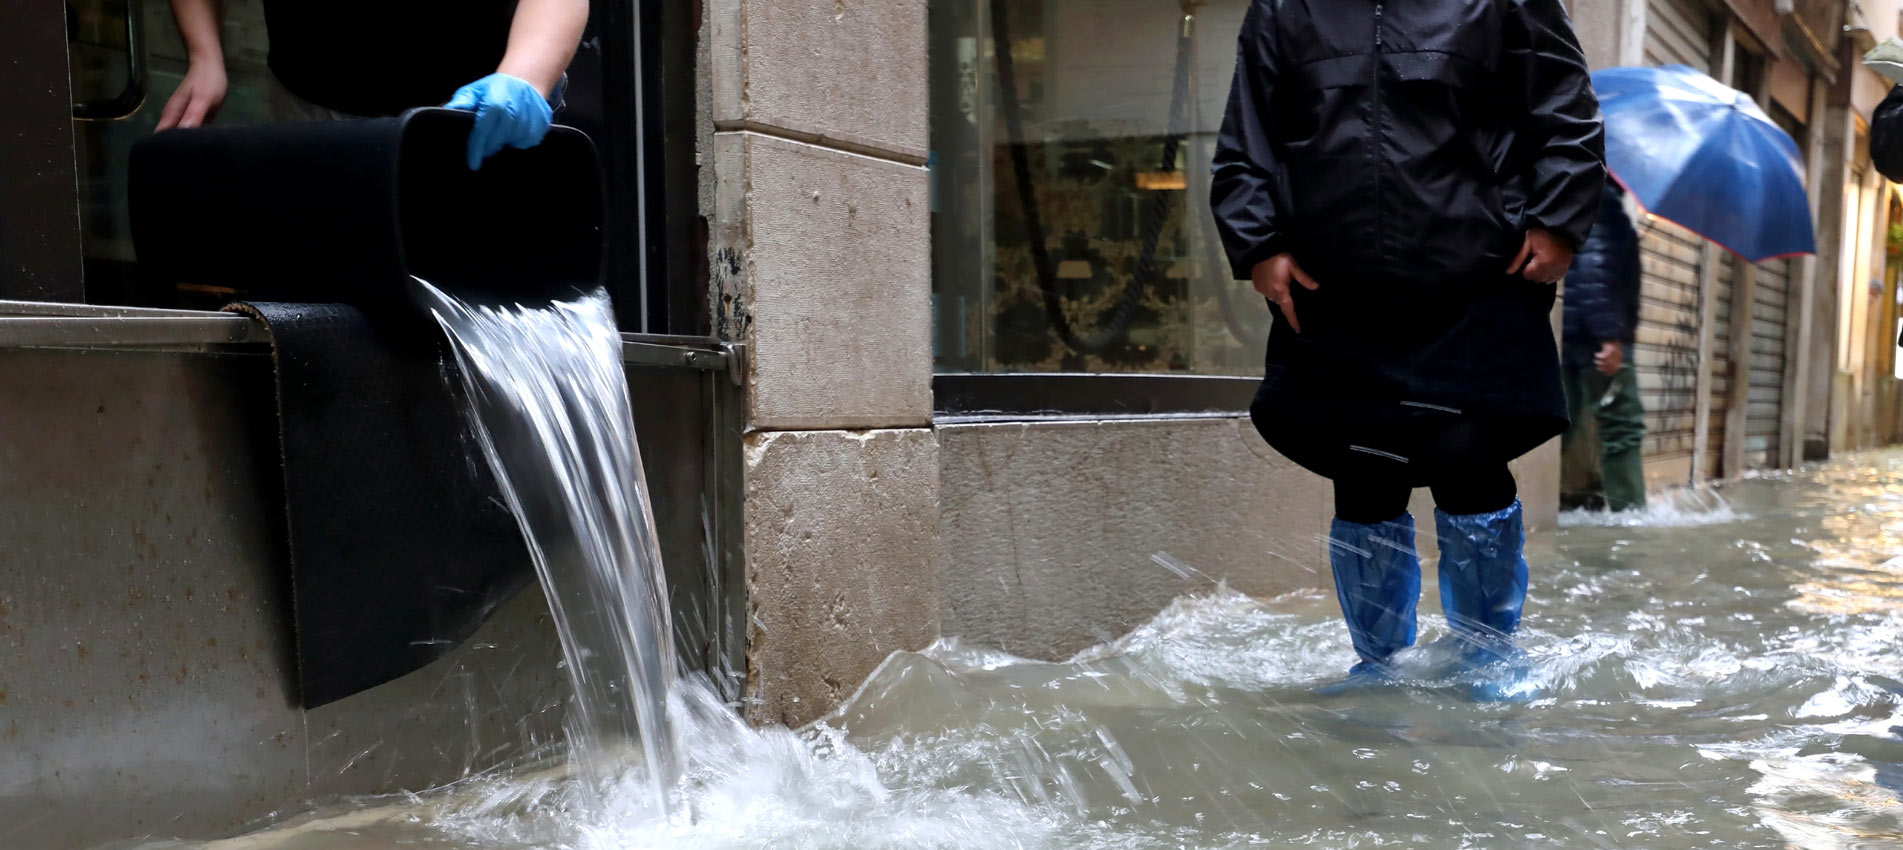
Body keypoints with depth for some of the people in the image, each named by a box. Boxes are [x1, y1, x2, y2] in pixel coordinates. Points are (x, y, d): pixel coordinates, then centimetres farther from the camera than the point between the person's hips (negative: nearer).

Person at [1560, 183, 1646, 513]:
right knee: (1623, 424, -7)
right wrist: (1609, 334, -24)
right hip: (1592, 333, -9)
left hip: (1570, 331, 9)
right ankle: (1629, 510, -7)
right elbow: (1594, 266, -20)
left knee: (1563, 424, 8)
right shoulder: (1602, 199, -7)